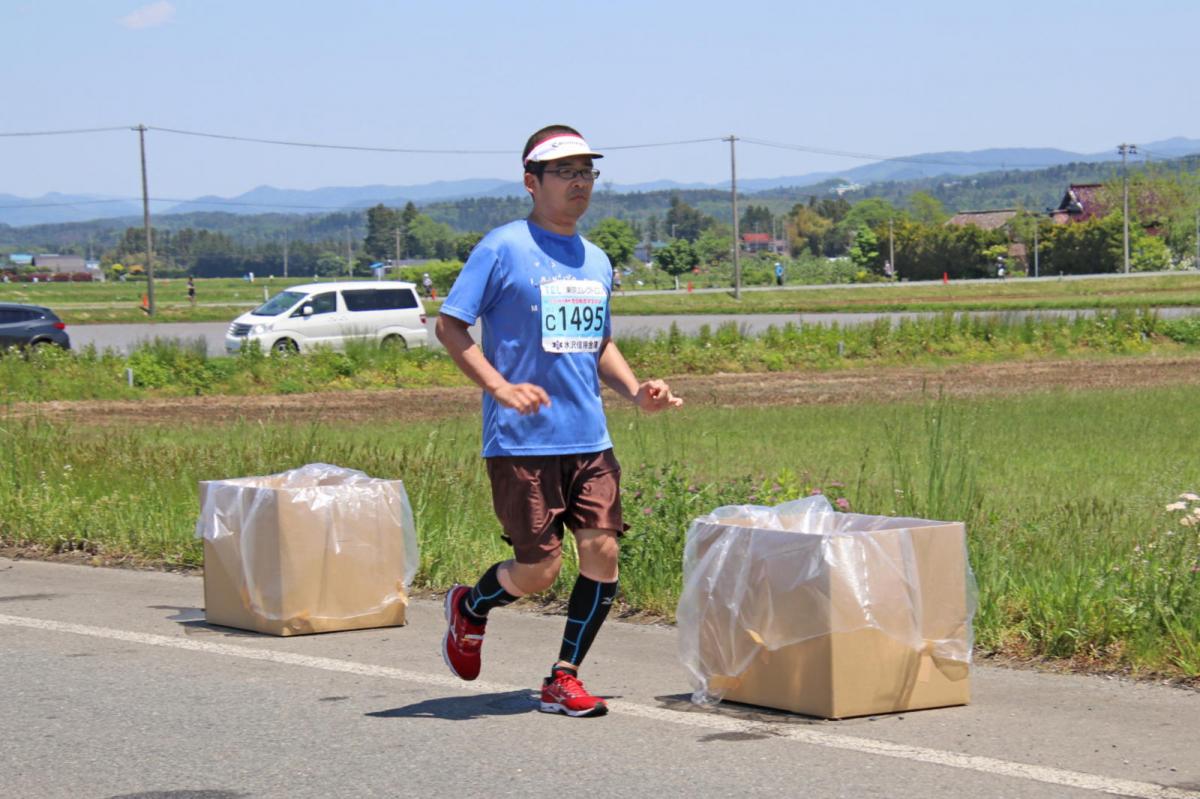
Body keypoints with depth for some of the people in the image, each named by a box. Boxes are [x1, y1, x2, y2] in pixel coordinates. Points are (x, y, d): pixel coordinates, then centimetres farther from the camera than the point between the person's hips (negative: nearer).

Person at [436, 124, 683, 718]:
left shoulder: (596, 262, 15)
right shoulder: (503, 249, -6)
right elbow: (449, 325, -7)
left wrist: (636, 392, 7)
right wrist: (499, 387, -19)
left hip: (590, 441, 6)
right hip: (522, 443, -6)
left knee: (602, 554, -3)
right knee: (539, 569, -5)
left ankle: (564, 680, 11)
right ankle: (469, 609, 28)